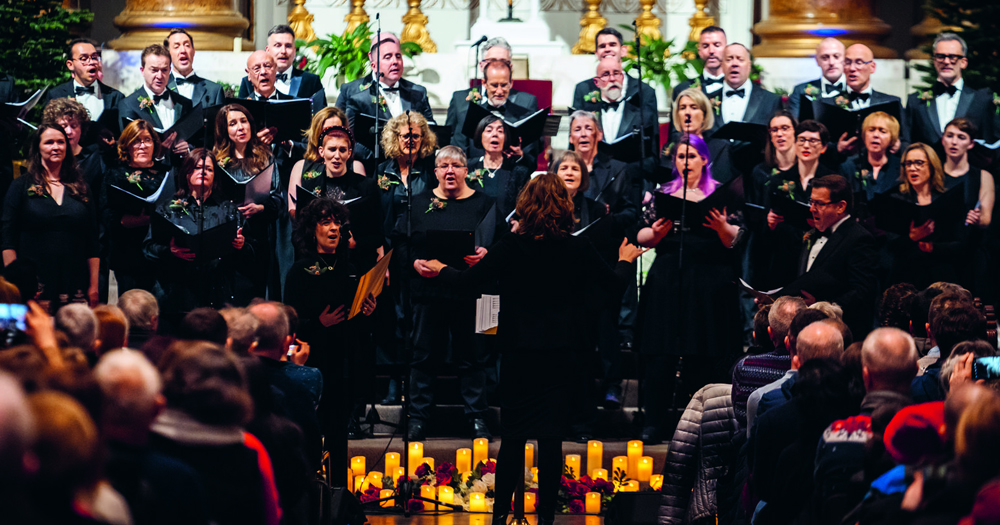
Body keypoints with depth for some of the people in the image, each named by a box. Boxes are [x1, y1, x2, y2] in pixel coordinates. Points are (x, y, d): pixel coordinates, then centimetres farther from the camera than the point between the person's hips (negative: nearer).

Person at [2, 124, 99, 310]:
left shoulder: (81, 189, 14)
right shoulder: (22, 186, 6)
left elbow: (92, 245, 13)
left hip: (75, 289, 2)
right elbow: (8, 239, 1)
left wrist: (93, 286, 6)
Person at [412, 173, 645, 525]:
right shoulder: (577, 250, -6)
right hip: (561, 354, 0)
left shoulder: (510, 248, -7)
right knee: (551, 436, 3)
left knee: (513, 435, 9)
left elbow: (466, 281, -2)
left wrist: (440, 269, 19)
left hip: (518, 351, 0)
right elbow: (614, 290, 2)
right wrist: (626, 261, 22)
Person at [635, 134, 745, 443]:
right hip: (667, 281, 1)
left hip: (708, 284, -1)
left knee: (704, 358, -3)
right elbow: (642, 238, 8)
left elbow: (733, 240, 0)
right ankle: (654, 423, 3)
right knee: (660, 356, -3)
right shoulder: (663, 192, 13)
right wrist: (656, 232, -12)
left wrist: (722, 227, -20)